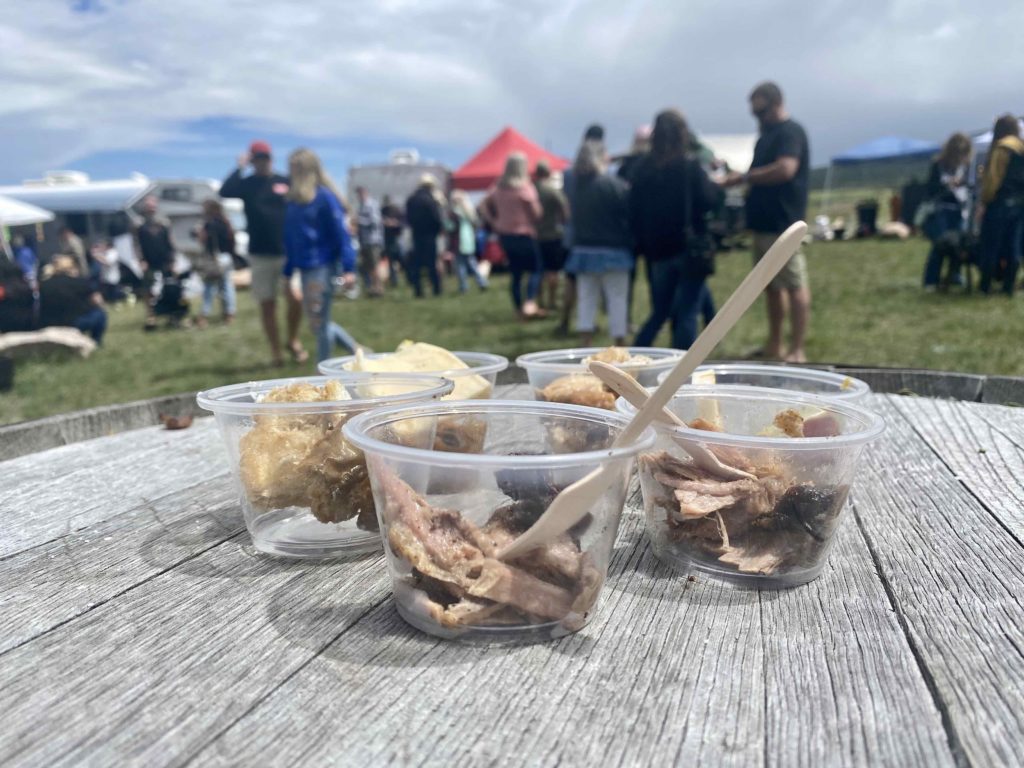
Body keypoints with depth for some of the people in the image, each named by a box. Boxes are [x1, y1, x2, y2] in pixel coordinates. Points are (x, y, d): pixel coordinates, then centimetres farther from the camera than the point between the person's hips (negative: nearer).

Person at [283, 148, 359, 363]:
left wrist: (348, 268, -19)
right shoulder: (293, 200, 10)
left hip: (323, 267, -7)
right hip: (305, 269, 8)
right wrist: (288, 272, 15)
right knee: (318, 325, 13)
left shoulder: (324, 196, -9)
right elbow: (290, 239, 15)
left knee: (320, 324, -1)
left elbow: (341, 233, -13)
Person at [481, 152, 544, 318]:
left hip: (504, 234, 6)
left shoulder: (498, 187, 6)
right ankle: (530, 303, -16)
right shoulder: (525, 187, -12)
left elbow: (484, 206, 10)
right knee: (535, 269, 3)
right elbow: (536, 213, -13)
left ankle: (520, 309, 14)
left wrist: (493, 223, 7)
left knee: (515, 273, 11)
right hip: (523, 234, -6)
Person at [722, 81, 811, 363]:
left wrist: (744, 177, -15)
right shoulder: (768, 134, 20)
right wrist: (737, 180, 9)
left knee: (795, 285, -6)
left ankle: (797, 351, -4)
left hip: (783, 222, -10)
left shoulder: (790, 131, -8)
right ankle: (774, 347, 19)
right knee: (772, 285, 12)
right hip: (764, 223, 10)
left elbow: (786, 169, -23)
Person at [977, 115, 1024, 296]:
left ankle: (985, 285, 3)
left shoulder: (1002, 147, -10)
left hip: (1001, 202, -7)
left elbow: (993, 178, -15)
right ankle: (1009, 286, 12)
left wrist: (984, 202, -10)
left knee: (990, 245, 0)